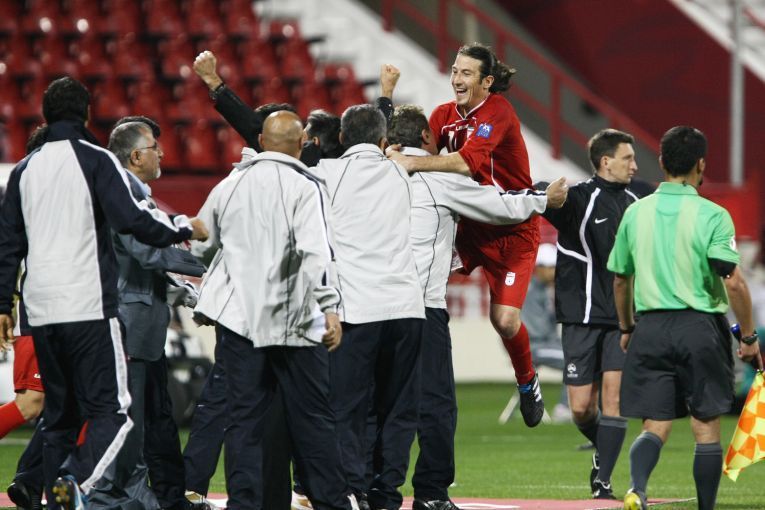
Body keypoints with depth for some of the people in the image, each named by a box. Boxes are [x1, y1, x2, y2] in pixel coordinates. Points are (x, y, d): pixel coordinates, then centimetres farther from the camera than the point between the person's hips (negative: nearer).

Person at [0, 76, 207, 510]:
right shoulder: (97, 160, -4)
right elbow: (130, 219, -14)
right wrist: (184, 229, 1)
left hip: (42, 311, 6)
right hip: (89, 308, -6)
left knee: (59, 416, 13)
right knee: (111, 412, -6)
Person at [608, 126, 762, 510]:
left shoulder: (636, 212, 5)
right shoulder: (711, 216, -8)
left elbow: (620, 280, 14)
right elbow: (734, 282, -13)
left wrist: (626, 328, 29)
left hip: (651, 328, 3)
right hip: (701, 326, -3)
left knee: (655, 427, 2)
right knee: (706, 428, 8)